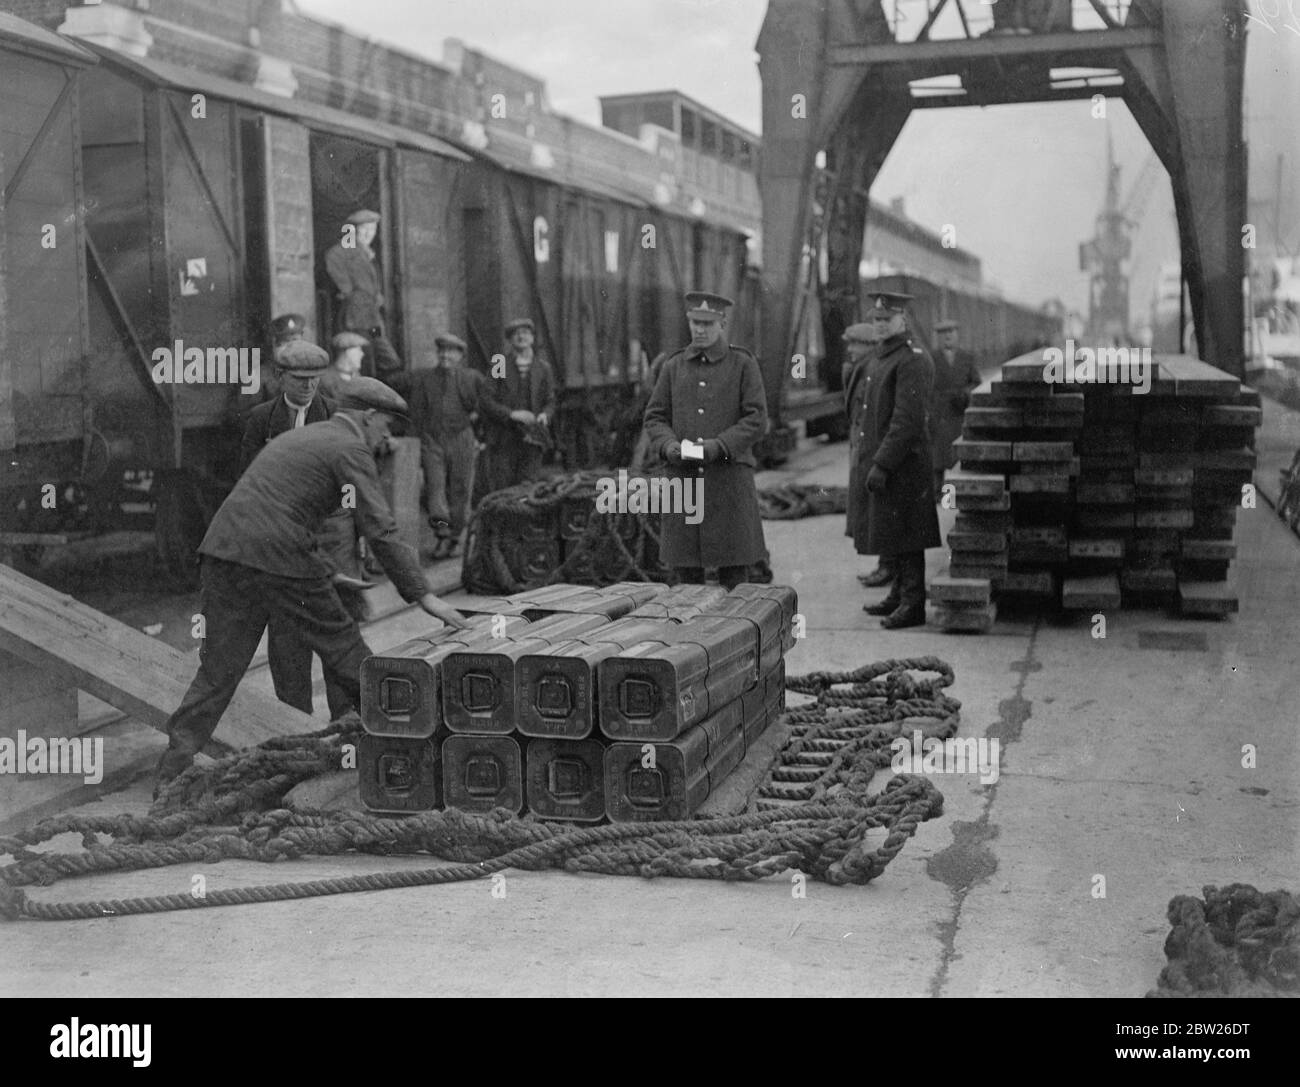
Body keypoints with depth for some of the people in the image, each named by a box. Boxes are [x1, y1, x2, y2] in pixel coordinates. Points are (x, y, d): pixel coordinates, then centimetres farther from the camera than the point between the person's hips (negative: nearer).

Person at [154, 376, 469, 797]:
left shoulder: (295, 437, 28)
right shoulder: (351, 450, 2)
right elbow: (381, 531, -6)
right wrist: (423, 596, -5)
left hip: (223, 550, 7)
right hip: (279, 559, -7)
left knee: (217, 669, 7)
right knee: (341, 647, 10)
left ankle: (170, 778, 1)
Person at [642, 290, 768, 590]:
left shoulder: (744, 364, 2)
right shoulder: (673, 366, 11)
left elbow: (757, 420, -3)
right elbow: (654, 417, 11)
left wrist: (720, 445, -17)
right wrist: (668, 445, -9)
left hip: (729, 478, -3)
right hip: (683, 477, 3)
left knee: (733, 575, -1)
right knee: (686, 566, 6)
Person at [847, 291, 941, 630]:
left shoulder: (912, 361, -15)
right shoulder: (879, 359, 16)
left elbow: (907, 421, -22)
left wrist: (882, 465, -23)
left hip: (902, 466, -9)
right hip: (875, 461, 10)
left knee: (903, 538, -5)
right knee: (887, 535, 17)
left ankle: (913, 604, 1)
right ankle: (900, 594, 28)